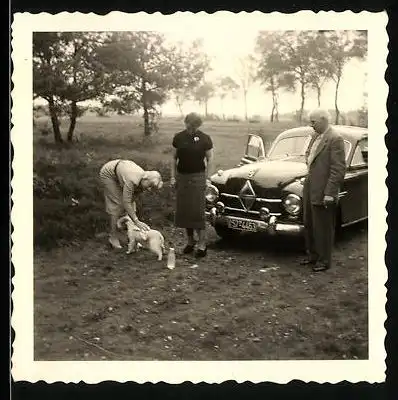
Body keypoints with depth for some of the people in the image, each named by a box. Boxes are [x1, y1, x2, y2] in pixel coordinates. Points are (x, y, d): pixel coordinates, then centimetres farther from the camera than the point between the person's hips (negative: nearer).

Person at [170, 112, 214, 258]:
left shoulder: (204, 138, -2)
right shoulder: (178, 138, 4)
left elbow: (209, 159, 3)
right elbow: (174, 158, 10)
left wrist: (207, 177, -3)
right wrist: (173, 176, 5)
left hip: (198, 177, -3)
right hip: (182, 177, 3)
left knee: (198, 211, -5)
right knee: (183, 211, 7)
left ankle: (202, 244, 1)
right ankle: (190, 241, 20)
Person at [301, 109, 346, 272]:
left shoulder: (335, 139, -16)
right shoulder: (316, 136, 10)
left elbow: (338, 169, -19)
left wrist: (329, 193, -20)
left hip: (323, 192, -8)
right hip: (310, 188, 8)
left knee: (322, 228, 3)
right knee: (309, 225, 18)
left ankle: (324, 260, 17)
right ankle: (312, 255, 33)